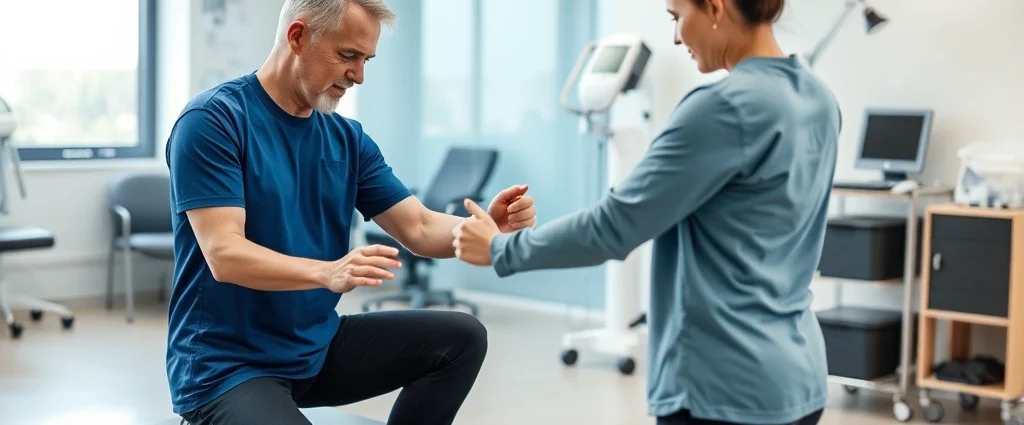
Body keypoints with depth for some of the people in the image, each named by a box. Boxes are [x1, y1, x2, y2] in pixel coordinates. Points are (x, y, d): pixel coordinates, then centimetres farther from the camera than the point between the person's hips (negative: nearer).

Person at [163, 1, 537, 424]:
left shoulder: (347, 137, 6)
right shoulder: (213, 120, -14)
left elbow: (420, 229, 3)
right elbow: (224, 255, -23)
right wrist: (328, 272, -38)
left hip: (317, 346, 7)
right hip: (226, 364, -7)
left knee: (460, 338, -2)